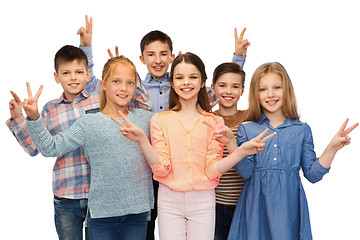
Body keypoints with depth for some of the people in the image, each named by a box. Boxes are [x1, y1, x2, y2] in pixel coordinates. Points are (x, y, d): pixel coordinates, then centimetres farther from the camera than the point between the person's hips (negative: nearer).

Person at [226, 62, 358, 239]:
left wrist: (332, 148, -7)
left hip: (290, 206, 1)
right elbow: (245, 172, -7)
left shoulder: (302, 129, 5)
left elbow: (312, 174, 3)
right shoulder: (246, 129, 3)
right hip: (256, 205, 0)